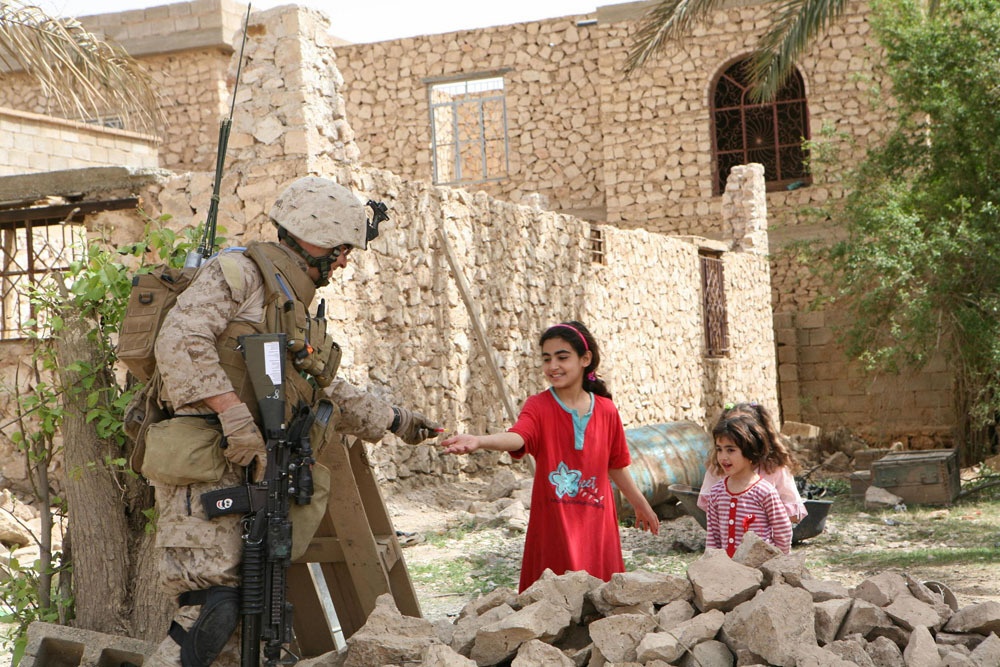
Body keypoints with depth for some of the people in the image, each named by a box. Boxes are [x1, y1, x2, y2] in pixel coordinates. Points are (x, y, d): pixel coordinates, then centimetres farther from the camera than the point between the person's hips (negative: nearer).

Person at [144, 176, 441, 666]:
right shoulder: (238, 273, -3)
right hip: (205, 464, -9)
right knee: (212, 609, -18)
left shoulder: (299, 310, 26)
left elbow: (326, 392, 37)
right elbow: (180, 342, -17)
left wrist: (393, 421, 41)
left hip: (257, 473, 9)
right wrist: (237, 420, -22)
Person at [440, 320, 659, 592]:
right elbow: (518, 437, -28)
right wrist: (478, 441, -49)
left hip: (597, 523, 3)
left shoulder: (606, 410, 4)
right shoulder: (539, 407, -6)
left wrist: (641, 505, 28)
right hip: (552, 525, -3)